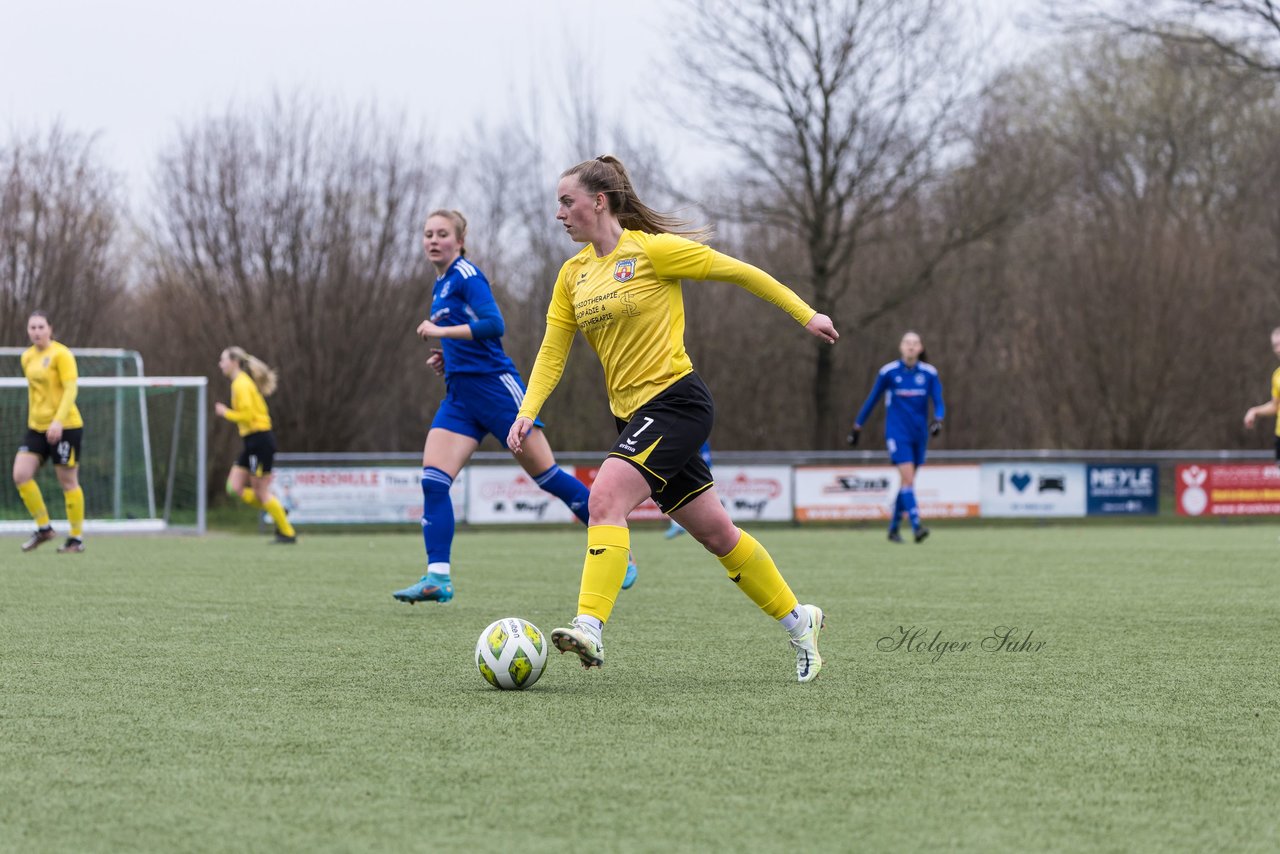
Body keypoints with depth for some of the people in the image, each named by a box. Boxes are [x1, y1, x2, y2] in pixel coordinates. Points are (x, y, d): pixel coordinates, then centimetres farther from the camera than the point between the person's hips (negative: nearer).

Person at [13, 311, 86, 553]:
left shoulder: (60, 354, -11)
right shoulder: (27, 357, 11)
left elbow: (71, 389, -17)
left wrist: (58, 420, -27)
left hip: (65, 427, -7)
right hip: (37, 428, 7)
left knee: (68, 482, -1)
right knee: (21, 475, -6)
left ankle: (77, 538, 9)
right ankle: (43, 528, 7)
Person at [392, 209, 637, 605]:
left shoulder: (466, 273, -8)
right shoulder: (440, 286, 18)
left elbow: (494, 325, -21)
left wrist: (439, 331, -17)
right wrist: (446, 358, 12)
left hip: (494, 386, -8)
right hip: (459, 397, 8)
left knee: (545, 473, -3)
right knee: (432, 480, -8)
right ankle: (438, 577, -12)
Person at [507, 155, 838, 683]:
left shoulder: (652, 250, -11)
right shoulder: (573, 274, 10)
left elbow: (737, 272, -3)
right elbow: (553, 351, 9)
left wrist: (805, 315, 1)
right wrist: (527, 412, -7)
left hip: (675, 400, -7)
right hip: (632, 415, 7)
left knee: (606, 497, -25)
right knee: (713, 531, 13)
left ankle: (590, 628, -33)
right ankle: (797, 620, 27)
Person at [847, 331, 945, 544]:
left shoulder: (929, 373, 1)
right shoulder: (888, 372, -4)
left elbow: (939, 402, -1)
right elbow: (872, 399, 6)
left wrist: (938, 420, -22)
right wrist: (857, 426, 10)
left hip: (919, 434, 4)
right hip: (897, 432, -4)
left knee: (907, 482, 10)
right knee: (908, 478, -18)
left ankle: (893, 528, 23)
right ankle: (916, 526, -25)